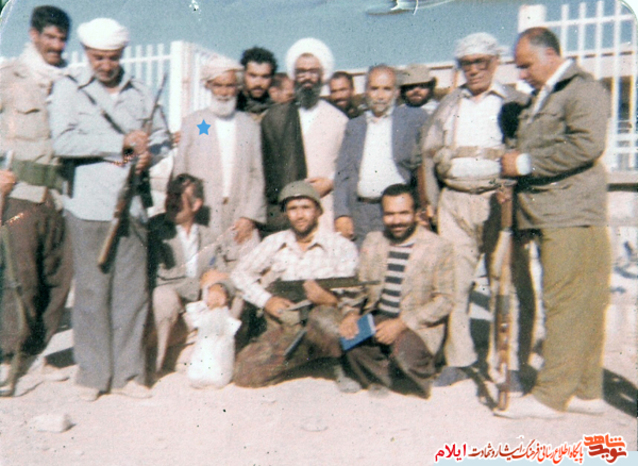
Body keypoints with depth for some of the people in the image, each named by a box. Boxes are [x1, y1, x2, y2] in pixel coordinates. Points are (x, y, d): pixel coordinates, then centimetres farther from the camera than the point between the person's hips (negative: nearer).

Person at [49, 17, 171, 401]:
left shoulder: (141, 93, 16)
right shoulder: (69, 89, 6)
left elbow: (162, 136, 18)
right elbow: (63, 142, -8)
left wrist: (149, 154, -4)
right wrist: (121, 142, -13)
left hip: (132, 204, 3)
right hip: (89, 206, -3)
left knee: (133, 291, 3)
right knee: (92, 290, 1)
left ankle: (128, 373, 14)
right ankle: (92, 374, 14)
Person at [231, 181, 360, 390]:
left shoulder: (341, 247, 2)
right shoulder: (274, 243, 12)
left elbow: (351, 298, -2)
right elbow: (240, 273, 11)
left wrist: (329, 299, -24)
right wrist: (266, 300, -5)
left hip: (322, 324, -4)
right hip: (283, 329, 4)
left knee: (324, 317, -39)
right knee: (244, 373, -15)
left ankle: (342, 364, -8)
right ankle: (312, 354, 6)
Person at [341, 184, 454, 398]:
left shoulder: (438, 247, -4)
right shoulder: (372, 240, 8)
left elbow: (445, 300, -8)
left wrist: (402, 323, -18)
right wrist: (352, 313, -13)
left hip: (419, 326, -3)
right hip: (378, 319, 4)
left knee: (403, 351, -33)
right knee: (347, 335, -25)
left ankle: (422, 372, 6)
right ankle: (381, 376, 6)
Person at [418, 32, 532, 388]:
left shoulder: (514, 103, 9)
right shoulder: (449, 105, 17)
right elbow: (428, 153, 16)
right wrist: (430, 202, 7)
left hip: (499, 202, -2)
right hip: (454, 204, 3)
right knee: (453, 284, 2)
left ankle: (506, 365, 9)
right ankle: (459, 360, 14)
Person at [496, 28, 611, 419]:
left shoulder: (583, 89, -5)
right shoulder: (544, 96, 25)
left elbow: (587, 145, -20)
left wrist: (526, 163, -14)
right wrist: (515, 165, 14)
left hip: (572, 215, -9)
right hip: (551, 216, 9)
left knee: (565, 305, -7)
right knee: (581, 307, 10)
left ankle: (552, 395, -2)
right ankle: (587, 392, 16)